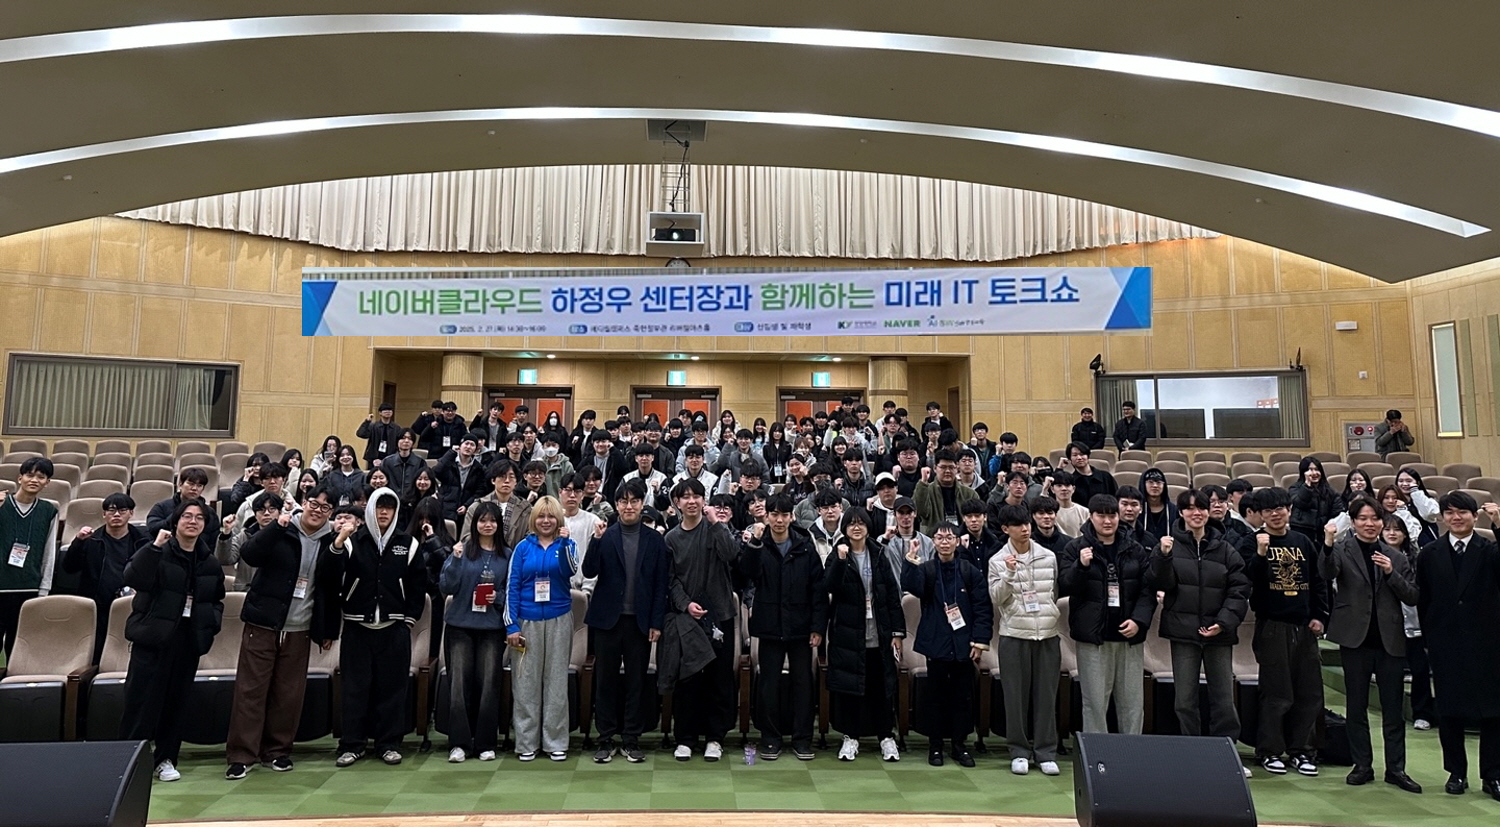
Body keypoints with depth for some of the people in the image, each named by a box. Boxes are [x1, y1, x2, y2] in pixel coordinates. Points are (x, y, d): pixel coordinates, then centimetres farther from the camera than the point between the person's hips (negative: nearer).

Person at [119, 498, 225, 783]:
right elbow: (133, 579, -21)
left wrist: (213, 620, 3)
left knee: (178, 700, 10)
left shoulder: (209, 562, 10)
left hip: (189, 639, 4)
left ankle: (166, 758, 22)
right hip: (153, 635, -4)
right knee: (142, 698, -2)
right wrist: (155, 546, -25)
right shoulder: (158, 552, -3)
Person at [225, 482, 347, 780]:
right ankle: (241, 755, 11)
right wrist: (277, 526, -26)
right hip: (263, 623, -2)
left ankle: (277, 750, 21)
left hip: (300, 630, 2)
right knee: (250, 689, 1)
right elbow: (249, 554, -17)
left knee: (289, 693, 7)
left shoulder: (331, 542, 4)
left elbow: (332, 586, 0)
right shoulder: (282, 530, -2)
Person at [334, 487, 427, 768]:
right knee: (355, 687, 5)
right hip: (357, 627, 0)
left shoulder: (408, 544, 4)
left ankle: (389, 744, 16)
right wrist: (336, 546, -23)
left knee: (392, 686, 6)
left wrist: (411, 617, 1)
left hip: (394, 628, 0)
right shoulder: (353, 542, 1)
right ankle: (352, 744, 16)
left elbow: (418, 583, 6)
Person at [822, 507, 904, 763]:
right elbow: (827, 588, -13)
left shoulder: (879, 555, 5)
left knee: (882, 685, 7)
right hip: (848, 633, -1)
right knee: (848, 685, 4)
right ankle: (850, 736, 18)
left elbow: (893, 594, 5)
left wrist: (898, 631, 1)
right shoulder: (838, 555, 0)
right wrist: (840, 560, -25)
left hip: (879, 634, 2)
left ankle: (886, 736, 20)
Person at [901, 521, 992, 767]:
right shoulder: (925, 569, 0)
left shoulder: (970, 571, 2)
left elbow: (983, 608, 1)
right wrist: (910, 563, -35)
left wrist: (980, 640, -6)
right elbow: (911, 587, -20)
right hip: (937, 643, -1)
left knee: (963, 696, 8)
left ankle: (959, 744, 21)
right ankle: (935, 745, 18)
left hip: (964, 645, 1)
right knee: (935, 696, 7)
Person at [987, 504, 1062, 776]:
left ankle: (1046, 752, 17)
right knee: (1016, 695, 4)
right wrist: (1009, 574, -20)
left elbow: (1057, 591, 15)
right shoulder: (998, 561, 0)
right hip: (1014, 635, -2)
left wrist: (1055, 612, 5)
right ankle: (1020, 752, 16)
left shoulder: (1049, 556, 7)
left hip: (1048, 634, 2)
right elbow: (996, 597, -8)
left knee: (1046, 694, 6)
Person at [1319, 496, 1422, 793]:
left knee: (1394, 708, 8)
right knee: (1357, 706, 8)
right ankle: (1362, 766, 19)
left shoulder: (1395, 557, 8)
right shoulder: (1342, 549, -3)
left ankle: (1396, 769, 19)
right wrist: (1328, 545, -36)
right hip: (1355, 637, -2)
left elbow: (1412, 597, 4)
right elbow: (1327, 574, -21)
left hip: (1390, 639, 3)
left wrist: (1391, 573, -11)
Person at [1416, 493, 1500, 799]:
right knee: (1449, 709, 7)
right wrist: (1428, 637, 5)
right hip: (1445, 643, 1)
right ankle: (1456, 772, 19)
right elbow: (1423, 600, 8)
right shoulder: (1430, 554, 5)